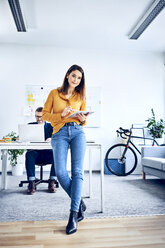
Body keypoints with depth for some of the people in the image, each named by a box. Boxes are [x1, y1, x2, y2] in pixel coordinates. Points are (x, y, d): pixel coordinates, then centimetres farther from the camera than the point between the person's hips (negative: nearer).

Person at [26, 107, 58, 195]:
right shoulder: (30, 125, 16)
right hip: (35, 152, 0)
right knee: (29, 154, -34)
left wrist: (51, 139, -27)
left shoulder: (51, 126, 13)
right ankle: (31, 183, -28)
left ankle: (52, 182, -22)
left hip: (48, 153, 0)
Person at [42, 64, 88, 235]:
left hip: (77, 132, 1)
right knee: (60, 172, -14)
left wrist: (83, 120, -4)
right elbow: (45, 114, 7)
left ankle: (74, 214, -6)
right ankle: (79, 203, 7)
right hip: (60, 133, -1)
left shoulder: (81, 97, 16)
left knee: (77, 171, -11)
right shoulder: (54, 93, 11)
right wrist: (61, 114, -9)